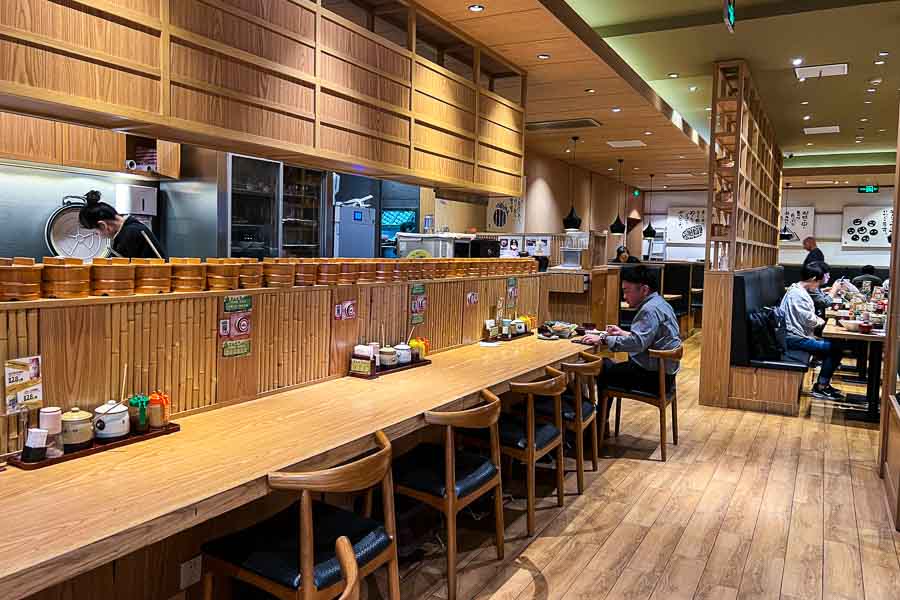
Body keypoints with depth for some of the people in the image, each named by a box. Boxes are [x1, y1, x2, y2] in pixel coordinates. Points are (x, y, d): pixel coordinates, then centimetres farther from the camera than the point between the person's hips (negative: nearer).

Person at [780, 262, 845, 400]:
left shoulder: (795, 290, 15)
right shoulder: (800, 294, -18)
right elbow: (809, 320, -19)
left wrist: (816, 319, 9)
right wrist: (820, 322, 1)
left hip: (795, 336, 11)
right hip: (796, 339, -11)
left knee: (831, 344, 14)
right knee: (836, 347, -11)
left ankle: (822, 384, 20)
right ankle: (820, 387, -1)